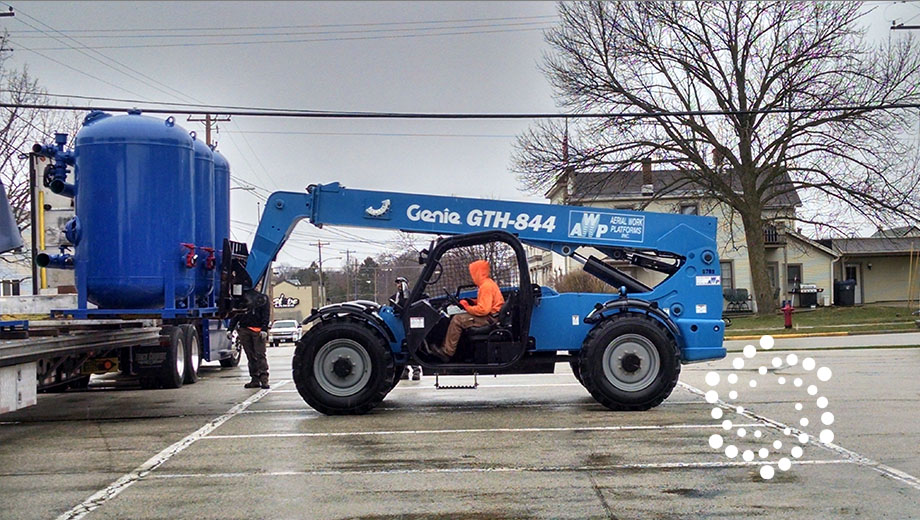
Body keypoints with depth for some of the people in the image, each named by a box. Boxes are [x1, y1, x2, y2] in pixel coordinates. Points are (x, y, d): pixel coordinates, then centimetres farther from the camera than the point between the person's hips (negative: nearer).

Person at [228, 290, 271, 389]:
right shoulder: (242, 298, 18)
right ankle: (255, 379, 5)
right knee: (250, 356, 3)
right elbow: (235, 316, 16)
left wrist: (264, 329, -12)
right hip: (244, 330, 3)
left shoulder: (262, 298, 9)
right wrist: (230, 329, 5)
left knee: (260, 355, -11)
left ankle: (264, 379, -13)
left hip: (258, 330, -3)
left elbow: (266, 314, 0)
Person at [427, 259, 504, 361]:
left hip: (489, 318, -11)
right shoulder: (489, 283, 15)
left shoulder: (486, 286, -18)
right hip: (491, 316, 11)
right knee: (459, 317, 13)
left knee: (457, 319, -15)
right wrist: (470, 302, 12)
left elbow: (483, 309, -26)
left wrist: (467, 307, -12)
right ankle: (446, 348, 7)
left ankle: (447, 352, -11)